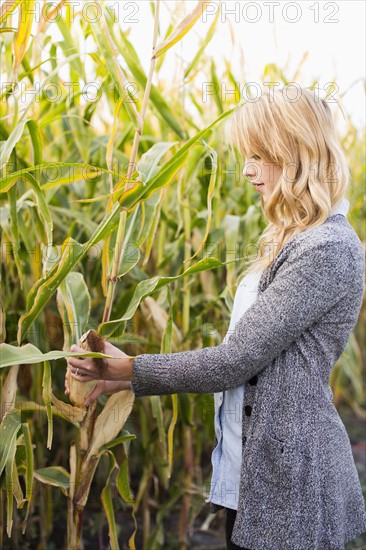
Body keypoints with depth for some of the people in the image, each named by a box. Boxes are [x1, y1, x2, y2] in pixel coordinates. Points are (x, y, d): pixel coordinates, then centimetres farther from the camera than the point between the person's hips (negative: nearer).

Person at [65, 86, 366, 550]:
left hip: (290, 478, -8)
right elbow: (244, 357, 9)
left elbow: (236, 360, -20)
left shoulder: (327, 250, -19)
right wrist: (126, 379, 4)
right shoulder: (294, 241, 10)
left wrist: (129, 369, -9)